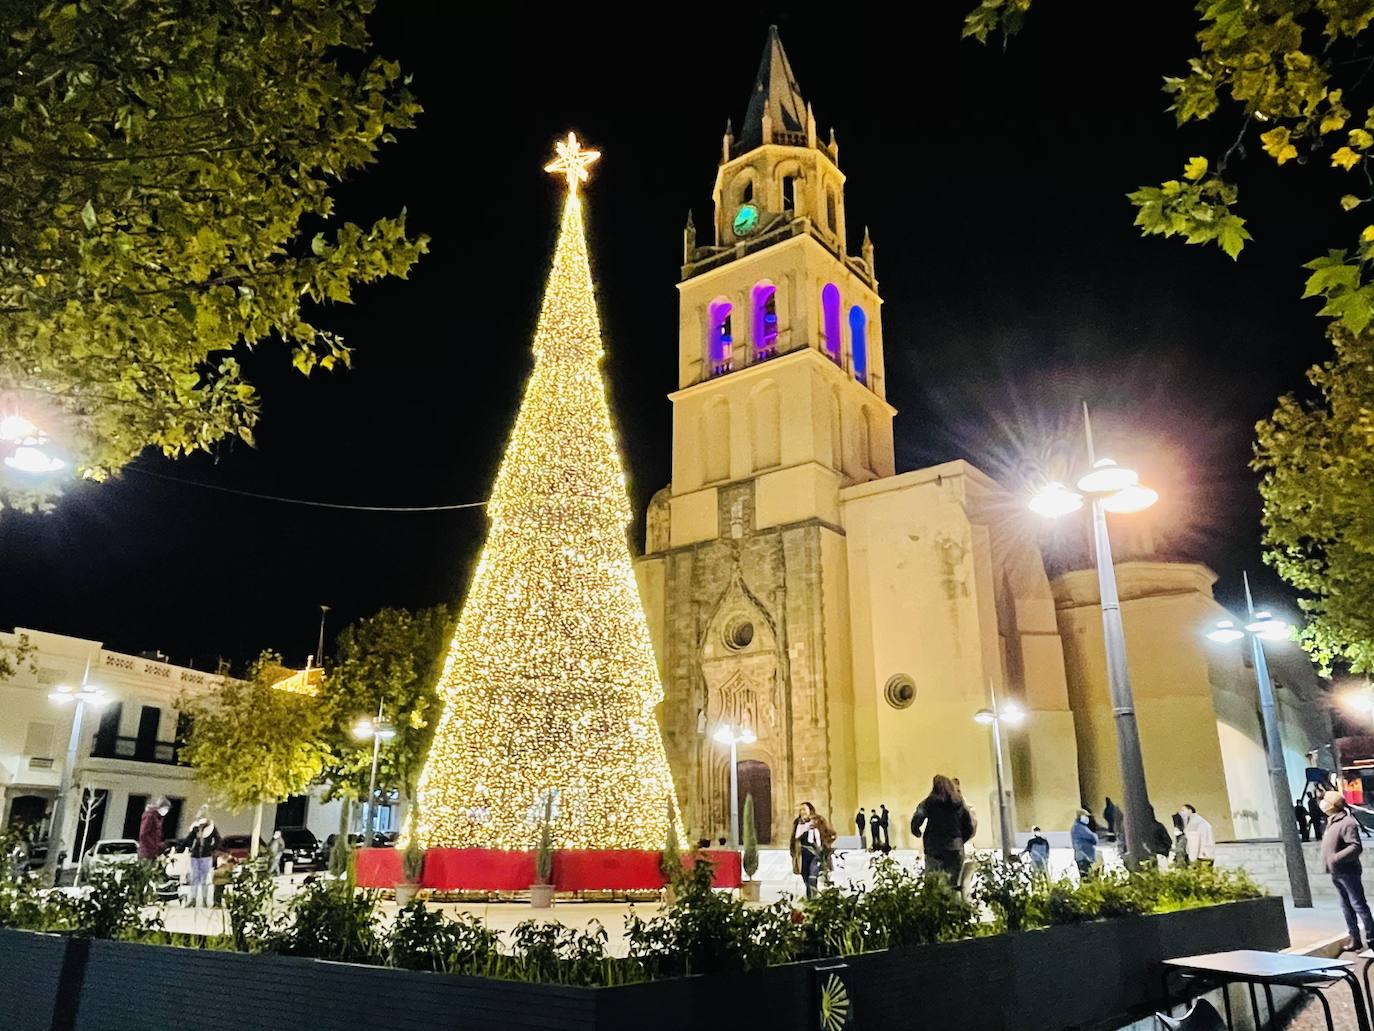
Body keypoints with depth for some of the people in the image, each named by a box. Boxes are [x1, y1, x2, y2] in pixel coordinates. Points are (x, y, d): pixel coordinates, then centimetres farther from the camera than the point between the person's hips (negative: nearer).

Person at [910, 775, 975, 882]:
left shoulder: (929, 802, 0)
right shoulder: (959, 803, 8)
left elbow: (917, 818, -14)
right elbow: (969, 827, 8)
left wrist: (916, 831, 4)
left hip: (933, 848, -2)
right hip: (955, 849, 2)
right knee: (954, 883, 7)